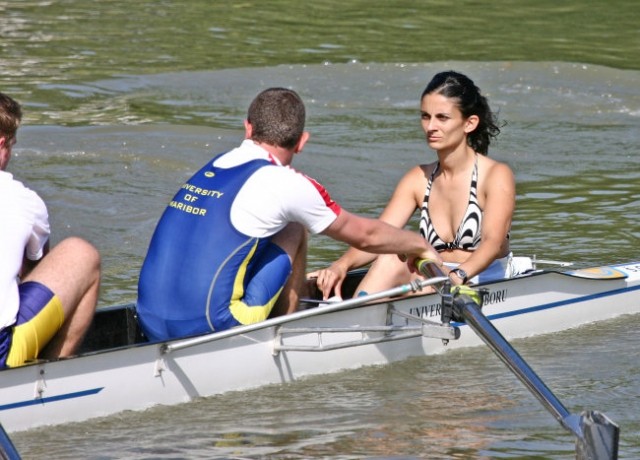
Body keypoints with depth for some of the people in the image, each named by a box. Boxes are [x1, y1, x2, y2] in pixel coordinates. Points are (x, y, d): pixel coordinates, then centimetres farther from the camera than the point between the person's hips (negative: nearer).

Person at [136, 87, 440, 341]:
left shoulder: (211, 169, 16)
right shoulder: (286, 184, -3)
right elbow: (365, 235, 13)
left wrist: (294, 277, 51)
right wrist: (422, 246, 31)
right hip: (208, 331, -6)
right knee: (293, 233, 11)